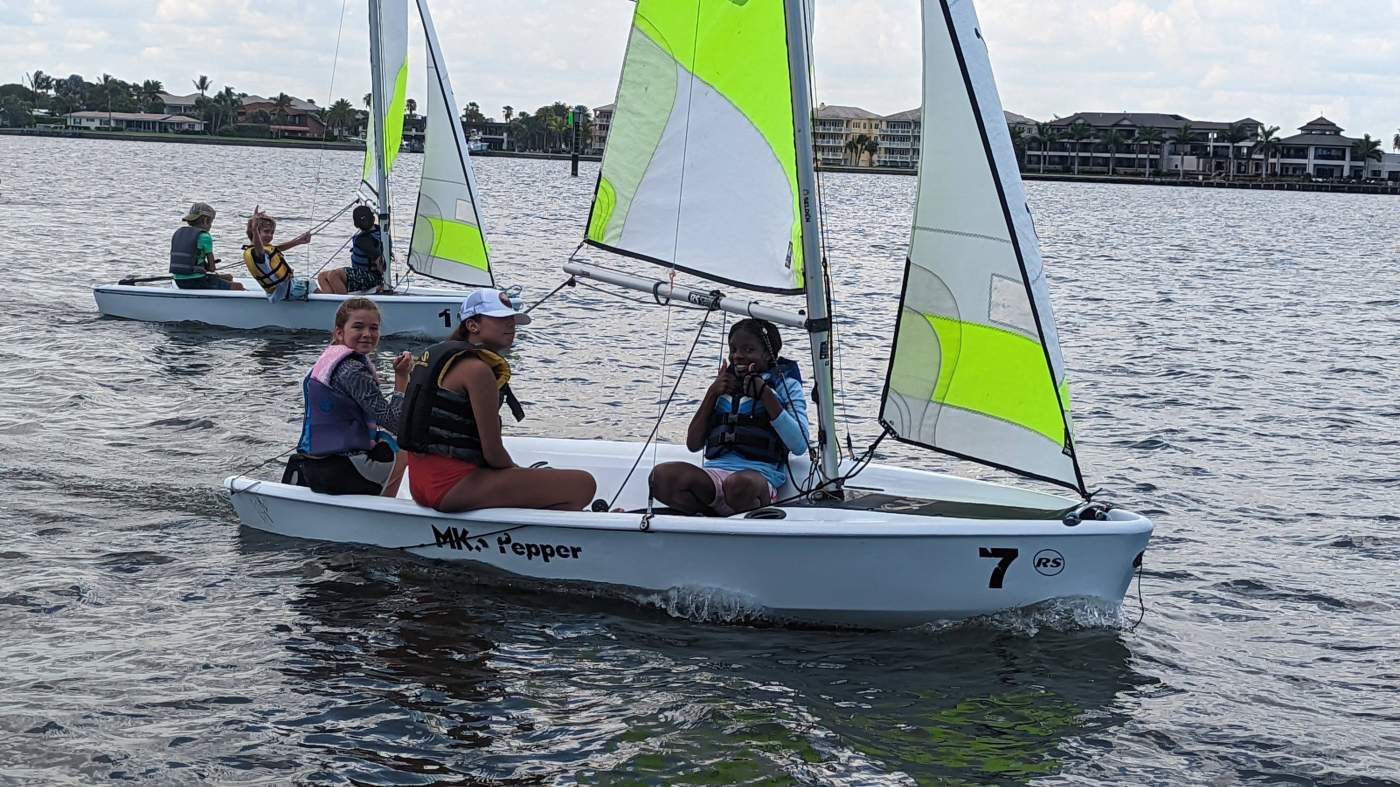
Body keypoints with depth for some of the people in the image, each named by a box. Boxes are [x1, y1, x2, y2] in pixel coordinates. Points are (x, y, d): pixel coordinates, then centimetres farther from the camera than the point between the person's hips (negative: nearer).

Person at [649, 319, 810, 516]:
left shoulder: (786, 385, 13)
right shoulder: (723, 385, 25)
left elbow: (799, 446, -4)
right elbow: (693, 444, 16)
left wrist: (765, 394, -6)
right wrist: (712, 393, 7)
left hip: (760, 475, -4)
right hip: (714, 472, 4)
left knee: (741, 484, -42)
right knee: (662, 476, -29)